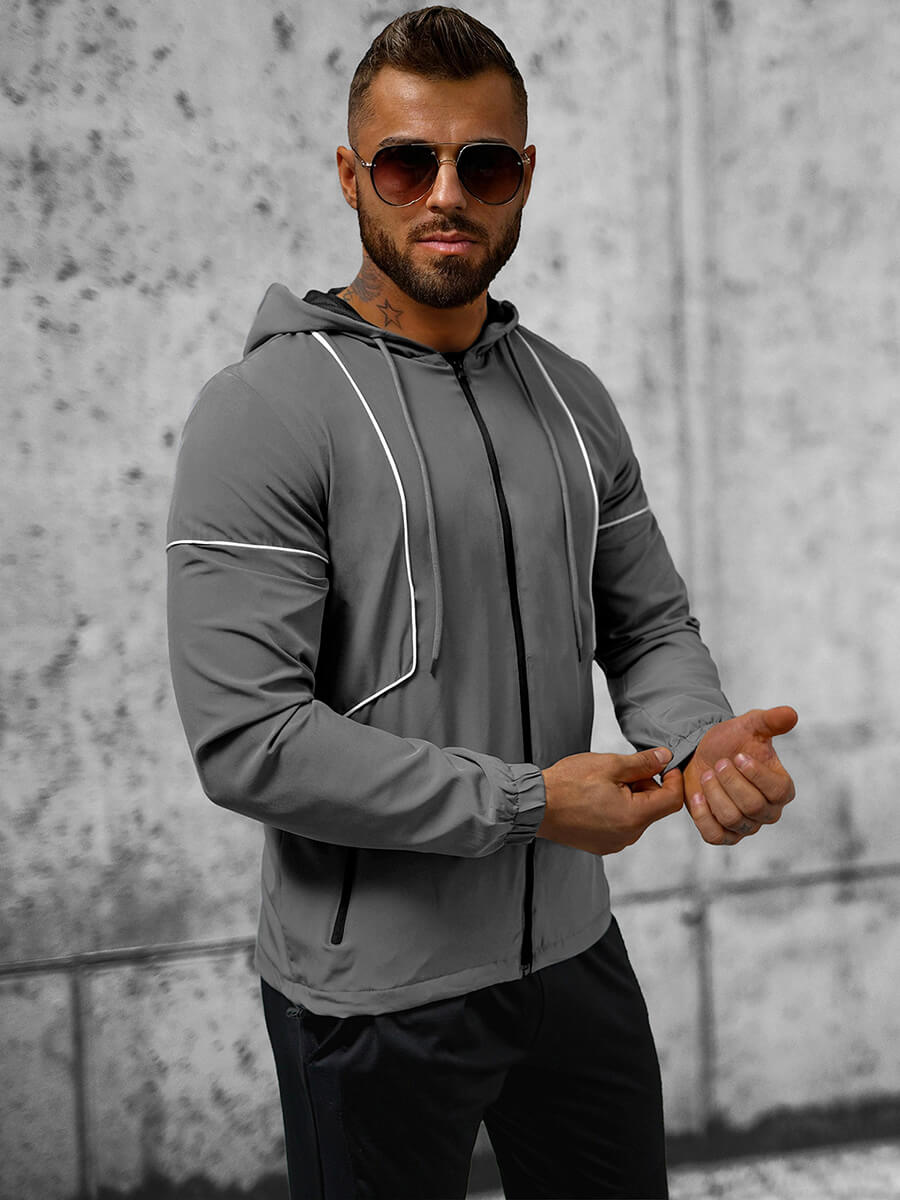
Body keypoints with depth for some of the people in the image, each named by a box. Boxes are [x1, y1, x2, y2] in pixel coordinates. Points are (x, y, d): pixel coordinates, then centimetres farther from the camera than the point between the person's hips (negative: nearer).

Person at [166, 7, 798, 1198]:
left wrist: (701, 738, -13)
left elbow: (649, 622, 11)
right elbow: (247, 739, -21)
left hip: (573, 951, 6)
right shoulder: (263, 412, -14)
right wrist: (527, 804, -19)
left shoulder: (571, 399, 6)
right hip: (374, 997, -5)